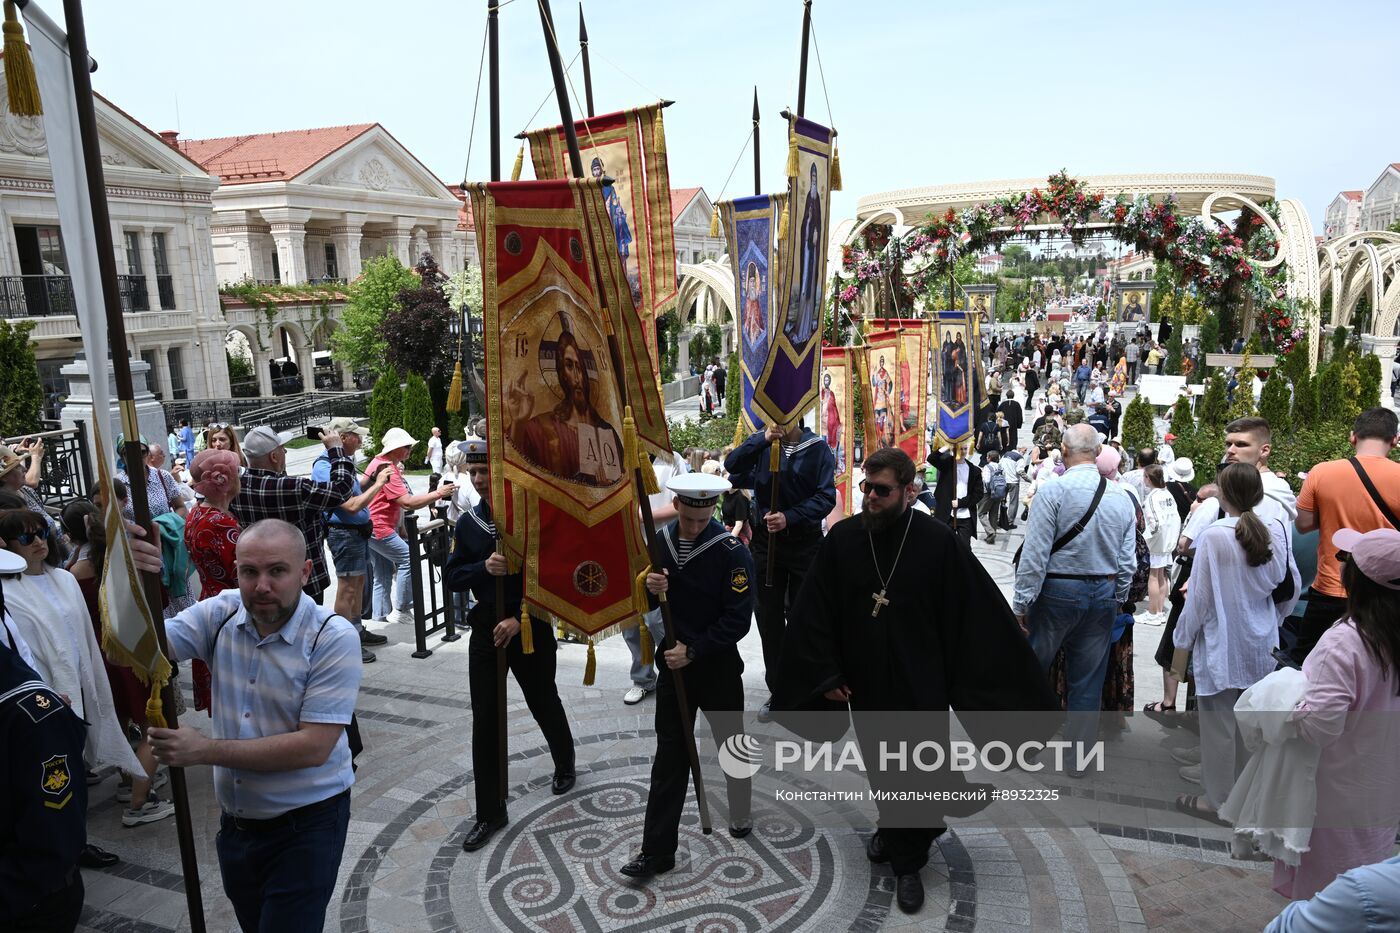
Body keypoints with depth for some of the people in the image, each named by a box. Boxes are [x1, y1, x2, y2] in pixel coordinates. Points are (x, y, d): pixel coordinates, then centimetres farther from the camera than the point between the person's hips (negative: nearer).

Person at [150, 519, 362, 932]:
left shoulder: (334, 638, -20)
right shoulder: (222, 614, -6)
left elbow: (313, 747, -24)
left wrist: (204, 750, -24)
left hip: (305, 827, -5)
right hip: (235, 823, 5)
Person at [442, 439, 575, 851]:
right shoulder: (468, 523, 3)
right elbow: (451, 578, 2)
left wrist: (519, 619, -17)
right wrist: (484, 568, -18)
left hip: (531, 629, -3)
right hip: (486, 631, 3)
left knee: (544, 705, 15)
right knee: (486, 720, 3)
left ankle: (564, 764, 45)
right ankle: (489, 813, 13)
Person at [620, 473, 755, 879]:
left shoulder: (732, 552, -17)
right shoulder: (659, 543, -2)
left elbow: (738, 620, -18)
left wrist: (693, 650, -23)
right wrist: (649, 588, -17)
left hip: (718, 668, -3)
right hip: (672, 665, 3)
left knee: (732, 746, 17)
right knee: (670, 756, 5)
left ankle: (740, 814, 42)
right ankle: (658, 849, 11)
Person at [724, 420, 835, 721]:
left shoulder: (818, 448, -5)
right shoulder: (762, 443, 1)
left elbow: (826, 496, -11)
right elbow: (732, 465, -15)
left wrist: (790, 518, -22)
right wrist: (763, 439, -28)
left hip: (805, 542, -2)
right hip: (766, 541, 3)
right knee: (769, 617, 9)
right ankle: (777, 691, 23)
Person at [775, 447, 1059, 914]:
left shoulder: (937, 542, -15)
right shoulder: (842, 538, -8)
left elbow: (979, 615, -10)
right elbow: (814, 613, -2)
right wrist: (826, 673, -4)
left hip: (921, 685, -2)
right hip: (865, 684, 3)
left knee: (919, 775, 8)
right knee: (880, 769, 20)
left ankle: (907, 861, 28)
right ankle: (893, 828, 47)